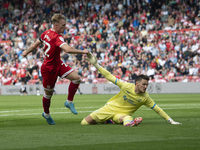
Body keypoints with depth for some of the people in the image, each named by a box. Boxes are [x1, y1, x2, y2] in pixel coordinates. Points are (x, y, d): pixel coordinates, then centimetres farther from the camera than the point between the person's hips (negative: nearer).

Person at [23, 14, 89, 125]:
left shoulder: (47, 33, -1)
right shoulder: (57, 37, -28)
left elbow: (36, 44, 13)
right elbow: (68, 49, -44)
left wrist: (27, 52, 28)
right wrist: (82, 52, -35)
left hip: (58, 64, 9)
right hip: (49, 69, -9)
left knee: (76, 78, -4)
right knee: (48, 93, 9)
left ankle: (69, 102, 9)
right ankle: (46, 114, 31)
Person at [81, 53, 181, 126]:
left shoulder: (145, 98, -9)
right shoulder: (127, 86, -14)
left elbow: (157, 109, -4)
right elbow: (110, 77, -8)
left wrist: (170, 120, -8)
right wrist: (96, 65, -10)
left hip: (122, 114, -2)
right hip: (110, 108, 2)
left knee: (127, 118, -41)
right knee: (84, 123, -2)